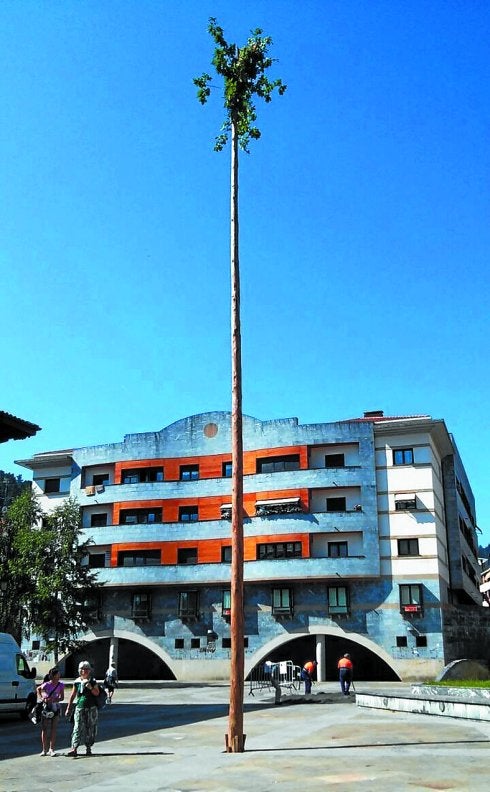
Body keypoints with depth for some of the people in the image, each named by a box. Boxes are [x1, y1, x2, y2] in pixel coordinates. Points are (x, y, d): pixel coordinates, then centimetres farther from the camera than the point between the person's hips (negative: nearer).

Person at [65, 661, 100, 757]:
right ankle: (74, 748, -15)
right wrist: (68, 708, 12)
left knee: (90, 728, 5)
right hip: (79, 707, 0)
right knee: (78, 727, -10)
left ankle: (88, 747, 18)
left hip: (91, 707, 0)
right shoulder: (77, 682, 4)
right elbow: (73, 696, 10)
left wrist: (91, 688, -17)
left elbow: (97, 693, 0)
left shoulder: (93, 681, 3)